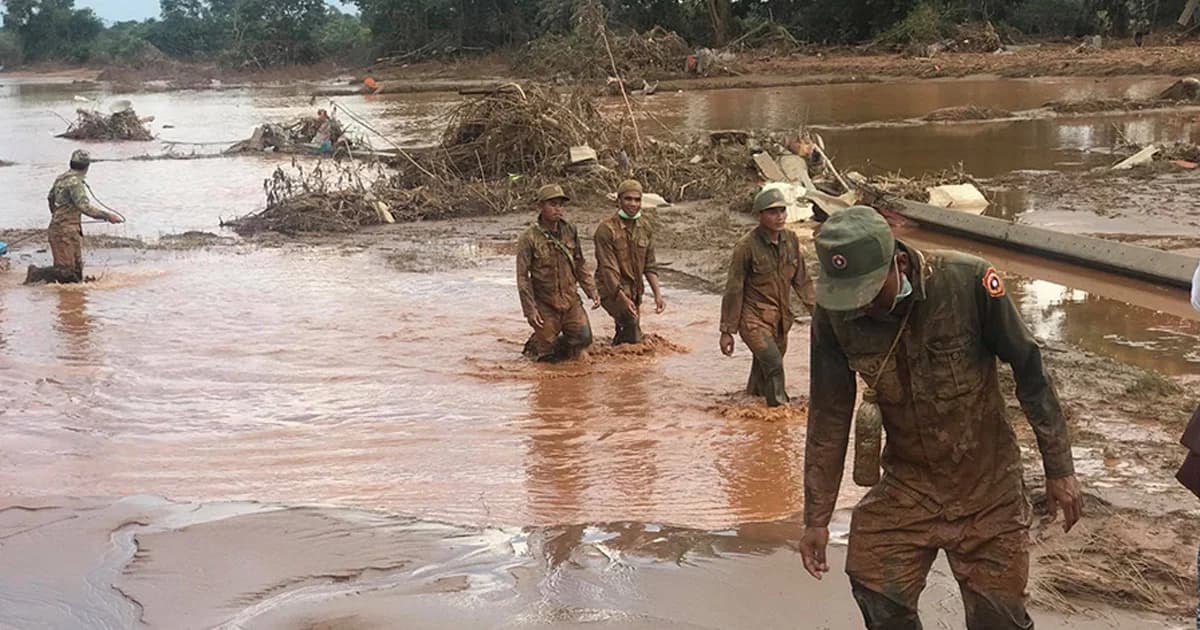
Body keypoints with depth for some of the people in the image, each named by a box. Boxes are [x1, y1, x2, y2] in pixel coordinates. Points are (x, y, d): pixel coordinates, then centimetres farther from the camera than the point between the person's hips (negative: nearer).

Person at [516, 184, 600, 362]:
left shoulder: (570, 231, 3)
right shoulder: (529, 238, -12)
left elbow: (580, 265, 13)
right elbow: (522, 277, -10)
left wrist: (591, 291, 3)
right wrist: (530, 310, -14)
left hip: (571, 300, 4)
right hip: (545, 304, -4)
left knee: (584, 337, -11)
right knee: (547, 356, -1)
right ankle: (535, 344, 34)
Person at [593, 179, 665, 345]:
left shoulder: (645, 229, 5)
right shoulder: (606, 229, -16)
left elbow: (650, 266, 10)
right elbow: (608, 269, -20)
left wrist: (657, 294, -1)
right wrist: (623, 298, -27)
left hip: (635, 290, 7)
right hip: (613, 290, -7)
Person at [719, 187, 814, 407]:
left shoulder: (791, 240, 0)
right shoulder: (746, 247, -17)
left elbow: (801, 280, 12)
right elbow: (733, 290, -11)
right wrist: (727, 331, -9)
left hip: (781, 318, 6)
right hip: (754, 318, -6)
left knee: (764, 367, 16)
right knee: (773, 364, -20)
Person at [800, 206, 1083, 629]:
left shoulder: (968, 281, -23)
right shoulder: (834, 314, -15)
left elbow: (1028, 369, -11)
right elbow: (829, 416, -6)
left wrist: (1060, 469, -6)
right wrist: (817, 518, -2)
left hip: (986, 483, -2)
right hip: (908, 483, 2)